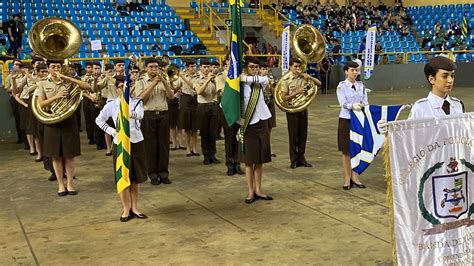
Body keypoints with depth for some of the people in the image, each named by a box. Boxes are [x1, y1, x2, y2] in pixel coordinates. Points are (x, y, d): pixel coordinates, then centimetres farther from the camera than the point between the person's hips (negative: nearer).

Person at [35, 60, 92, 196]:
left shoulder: (68, 81, 2)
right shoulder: (43, 83, 3)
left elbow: (88, 87, -10)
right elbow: (41, 104, -4)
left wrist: (66, 77, -14)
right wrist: (56, 97, -19)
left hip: (69, 120, 0)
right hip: (52, 122, 0)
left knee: (69, 154, 3)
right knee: (56, 155, 6)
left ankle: (70, 184, 14)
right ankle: (60, 184, 17)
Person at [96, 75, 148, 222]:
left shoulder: (136, 102, -1)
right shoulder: (111, 104, 1)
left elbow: (140, 115, -23)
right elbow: (99, 120, 9)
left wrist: (128, 113, -44)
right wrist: (111, 130, -5)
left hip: (136, 142, 1)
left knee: (136, 177, 9)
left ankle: (134, 207, 22)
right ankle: (126, 209, 16)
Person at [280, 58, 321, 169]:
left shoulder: (304, 78, 4)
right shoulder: (286, 80, -6)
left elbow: (319, 83, 0)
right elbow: (284, 98, -11)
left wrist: (310, 77, -15)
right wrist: (297, 92, -20)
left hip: (303, 109, 4)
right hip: (292, 110, -4)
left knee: (303, 134, 8)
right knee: (293, 135, 3)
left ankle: (301, 158, 19)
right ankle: (294, 160, 12)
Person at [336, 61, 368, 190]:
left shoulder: (361, 85, 7)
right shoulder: (342, 86, -6)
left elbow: (365, 102, 3)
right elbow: (343, 103, -18)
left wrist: (362, 106, -20)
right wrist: (353, 106, -37)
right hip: (346, 120, -3)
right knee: (346, 151, 4)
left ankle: (355, 177, 19)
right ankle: (347, 178, 13)